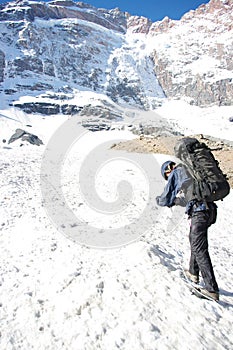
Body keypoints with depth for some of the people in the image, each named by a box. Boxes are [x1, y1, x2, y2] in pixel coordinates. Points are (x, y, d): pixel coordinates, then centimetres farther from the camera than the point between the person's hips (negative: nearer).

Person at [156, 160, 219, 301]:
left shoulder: (174, 174, 4)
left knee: (200, 250, -2)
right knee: (195, 240, 24)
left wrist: (158, 199, 24)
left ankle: (212, 289, 1)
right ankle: (193, 272, 35)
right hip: (210, 209, 8)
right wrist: (176, 200, 25)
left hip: (199, 212, -8)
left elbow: (165, 200, 4)